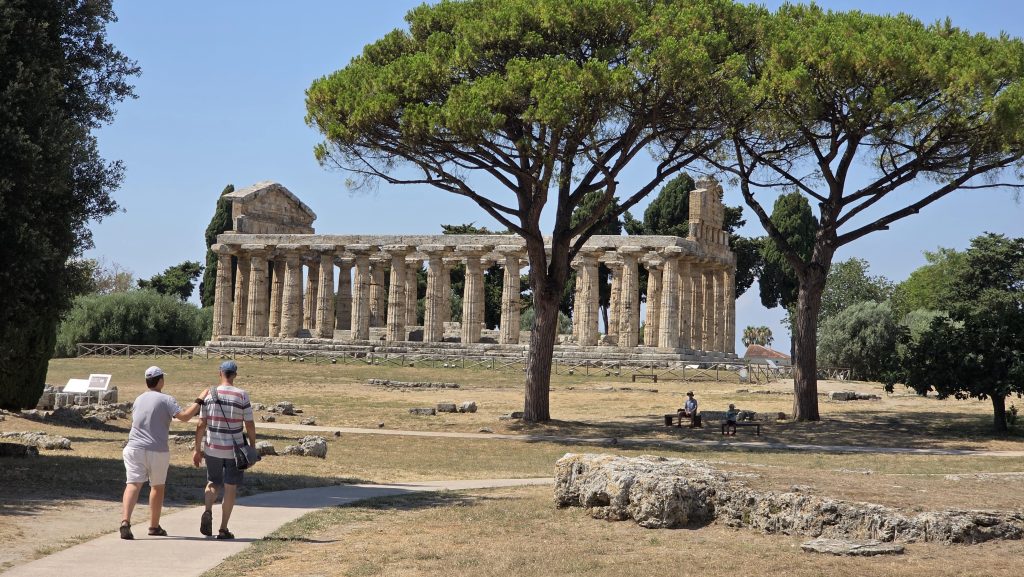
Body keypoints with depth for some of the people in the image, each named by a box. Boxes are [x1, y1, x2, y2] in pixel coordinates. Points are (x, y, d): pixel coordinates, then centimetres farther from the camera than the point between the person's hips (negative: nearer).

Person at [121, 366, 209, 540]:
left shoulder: (138, 400, 13)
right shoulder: (166, 399, -6)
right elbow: (184, 416, -18)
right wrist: (200, 400, -11)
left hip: (134, 448, 3)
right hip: (157, 451, -3)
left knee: (133, 484, -7)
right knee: (157, 486, 15)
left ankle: (125, 521, -29)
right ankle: (154, 526, 23)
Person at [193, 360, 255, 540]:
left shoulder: (209, 395, -3)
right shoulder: (242, 396, -8)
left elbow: (201, 425, -1)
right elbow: (250, 425, -6)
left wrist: (197, 449, 6)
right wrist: (252, 447, 7)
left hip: (212, 449, 2)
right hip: (235, 449, -2)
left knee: (213, 483, 20)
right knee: (230, 488, 8)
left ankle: (208, 511, -7)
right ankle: (223, 529, 8)